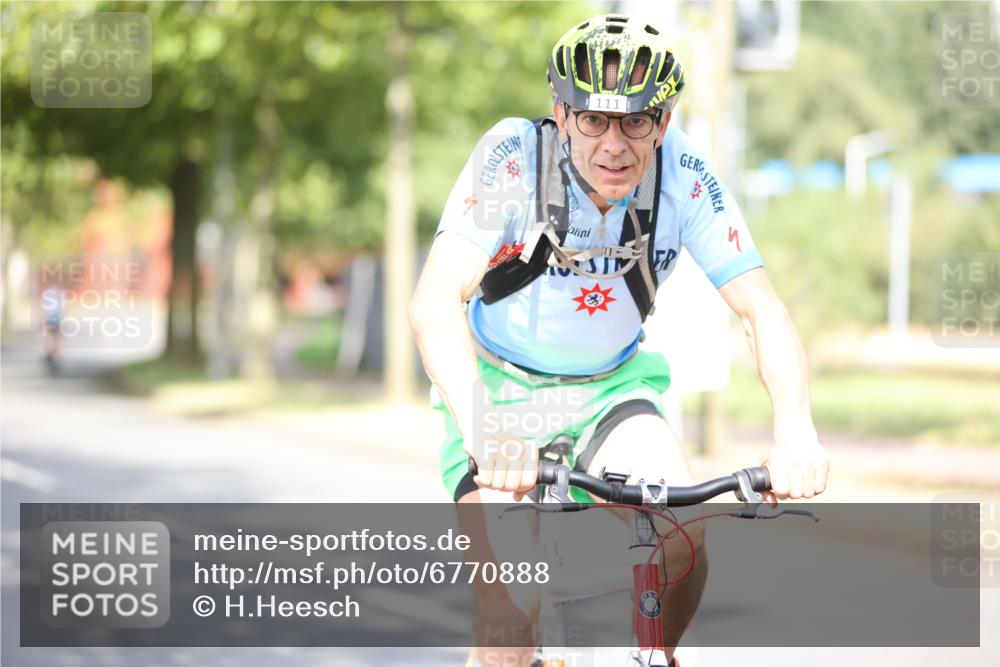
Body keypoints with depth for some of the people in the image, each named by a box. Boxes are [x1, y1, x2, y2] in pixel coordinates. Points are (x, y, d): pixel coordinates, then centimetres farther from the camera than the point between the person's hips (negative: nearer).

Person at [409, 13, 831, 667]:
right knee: (506, 612, -19)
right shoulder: (513, 157, -26)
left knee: (684, 533, -24)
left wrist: (796, 434, -39)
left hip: (611, 386, 2)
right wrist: (480, 428, -51)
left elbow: (763, 312, -20)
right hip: (501, 387, -2)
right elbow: (436, 300, -34)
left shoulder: (684, 177, -19)